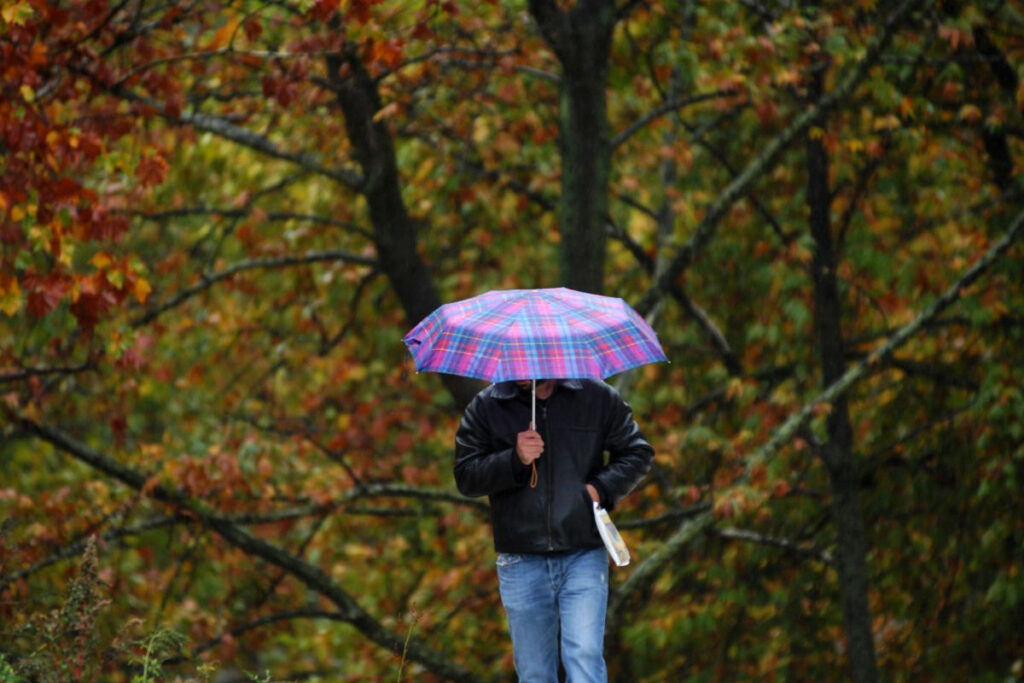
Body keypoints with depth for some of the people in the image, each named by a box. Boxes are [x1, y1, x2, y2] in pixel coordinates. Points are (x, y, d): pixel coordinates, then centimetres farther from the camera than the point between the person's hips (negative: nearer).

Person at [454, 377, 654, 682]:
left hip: (584, 557, -1)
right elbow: (465, 476, -2)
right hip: (521, 563, 2)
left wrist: (602, 488, -8)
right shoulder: (485, 408, 4)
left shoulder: (597, 397, 4)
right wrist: (514, 461, -18)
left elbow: (638, 454, 10)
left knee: (585, 658, -15)